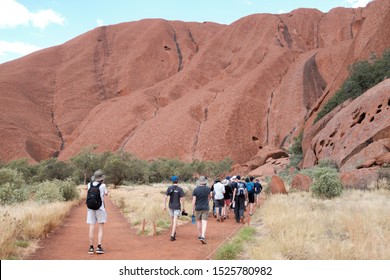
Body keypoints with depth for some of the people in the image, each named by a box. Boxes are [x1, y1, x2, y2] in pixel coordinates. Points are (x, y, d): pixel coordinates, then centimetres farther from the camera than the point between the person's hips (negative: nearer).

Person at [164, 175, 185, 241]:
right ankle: (172, 235, -18)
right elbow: (182, 199, -13)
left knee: (172, 219, 21)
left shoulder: (169, 188, -4)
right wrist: (183, 208, -4)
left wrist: (164, 206, -1)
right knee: (175, 221, -6)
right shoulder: (180, 189, -11)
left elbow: (165, 197, -7)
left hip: (171, 206, 3)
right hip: (177, 207, -3)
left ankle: (174, 232, 39)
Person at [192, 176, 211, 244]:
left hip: (198, 208, 0)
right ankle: (203, 236, -19)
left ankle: (199, 235, 25)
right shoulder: (208, 189, -3)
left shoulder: (195, 189, -9)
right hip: (205, 208, 0)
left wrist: (193, 209, -3)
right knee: (204, 222, -4)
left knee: (198, 221, 16)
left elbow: (194, 200, -11)